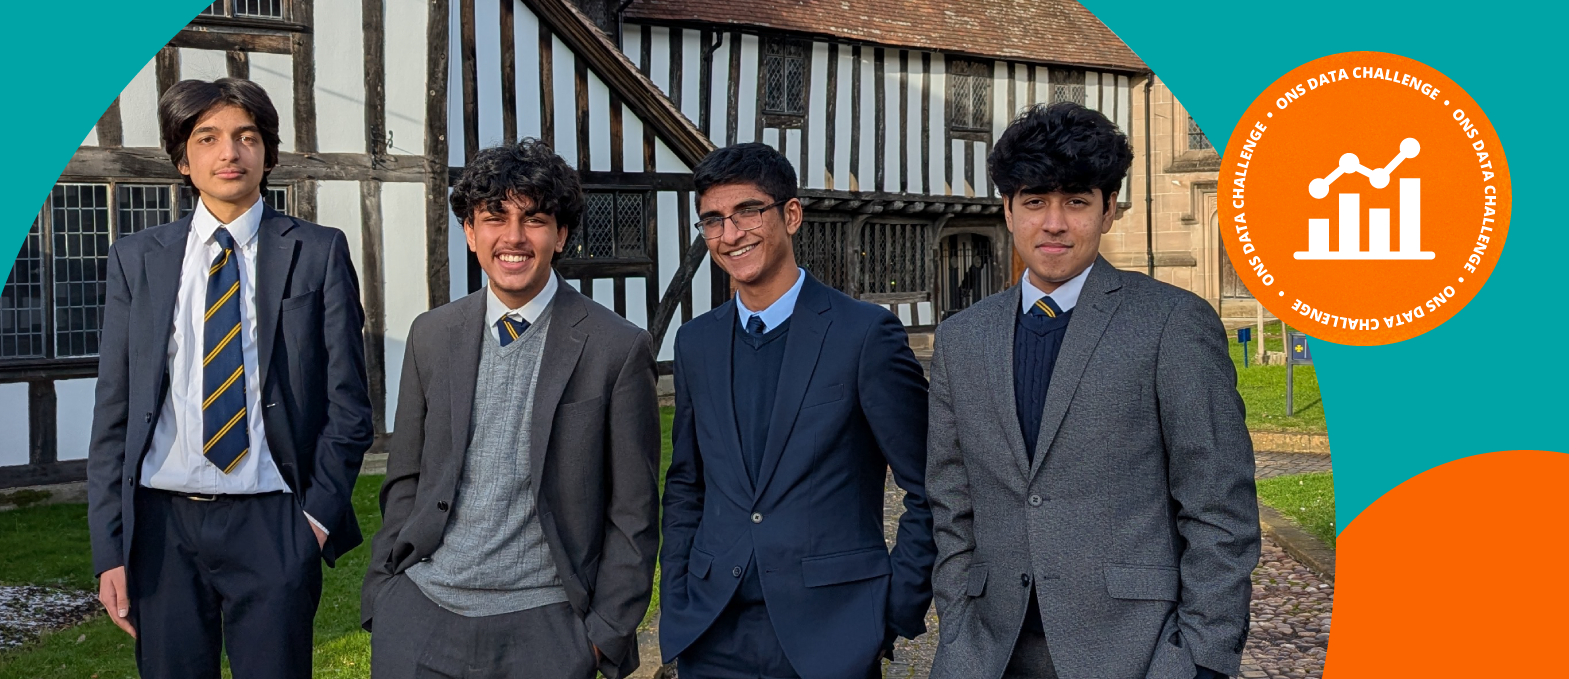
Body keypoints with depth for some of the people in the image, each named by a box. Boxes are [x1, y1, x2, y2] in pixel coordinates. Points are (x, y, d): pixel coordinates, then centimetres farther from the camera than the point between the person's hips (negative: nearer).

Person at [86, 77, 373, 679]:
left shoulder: (318, 253, 2)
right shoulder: (137, 260, 8)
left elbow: (349, 401, 2)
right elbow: (113, 411, 7)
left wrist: (320, 512, -6)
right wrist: (109, 548, 2)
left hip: (272, 521, -2)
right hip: (162, 523, 2)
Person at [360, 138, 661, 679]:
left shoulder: (619, 348, -7)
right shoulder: (431, 336, 6)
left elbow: (633, 513, -4)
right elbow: (405, 481, 12)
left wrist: (608, 633, -5)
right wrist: (381, 596, 7)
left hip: (543, 629, -3)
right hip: (419, 615, 3)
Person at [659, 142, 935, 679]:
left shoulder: (866, 333, -8)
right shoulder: (695, 343, 6)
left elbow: (928, 489, -6)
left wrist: (900, 611, -7)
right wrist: (675, 612, 7)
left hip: (832, 635, -3)